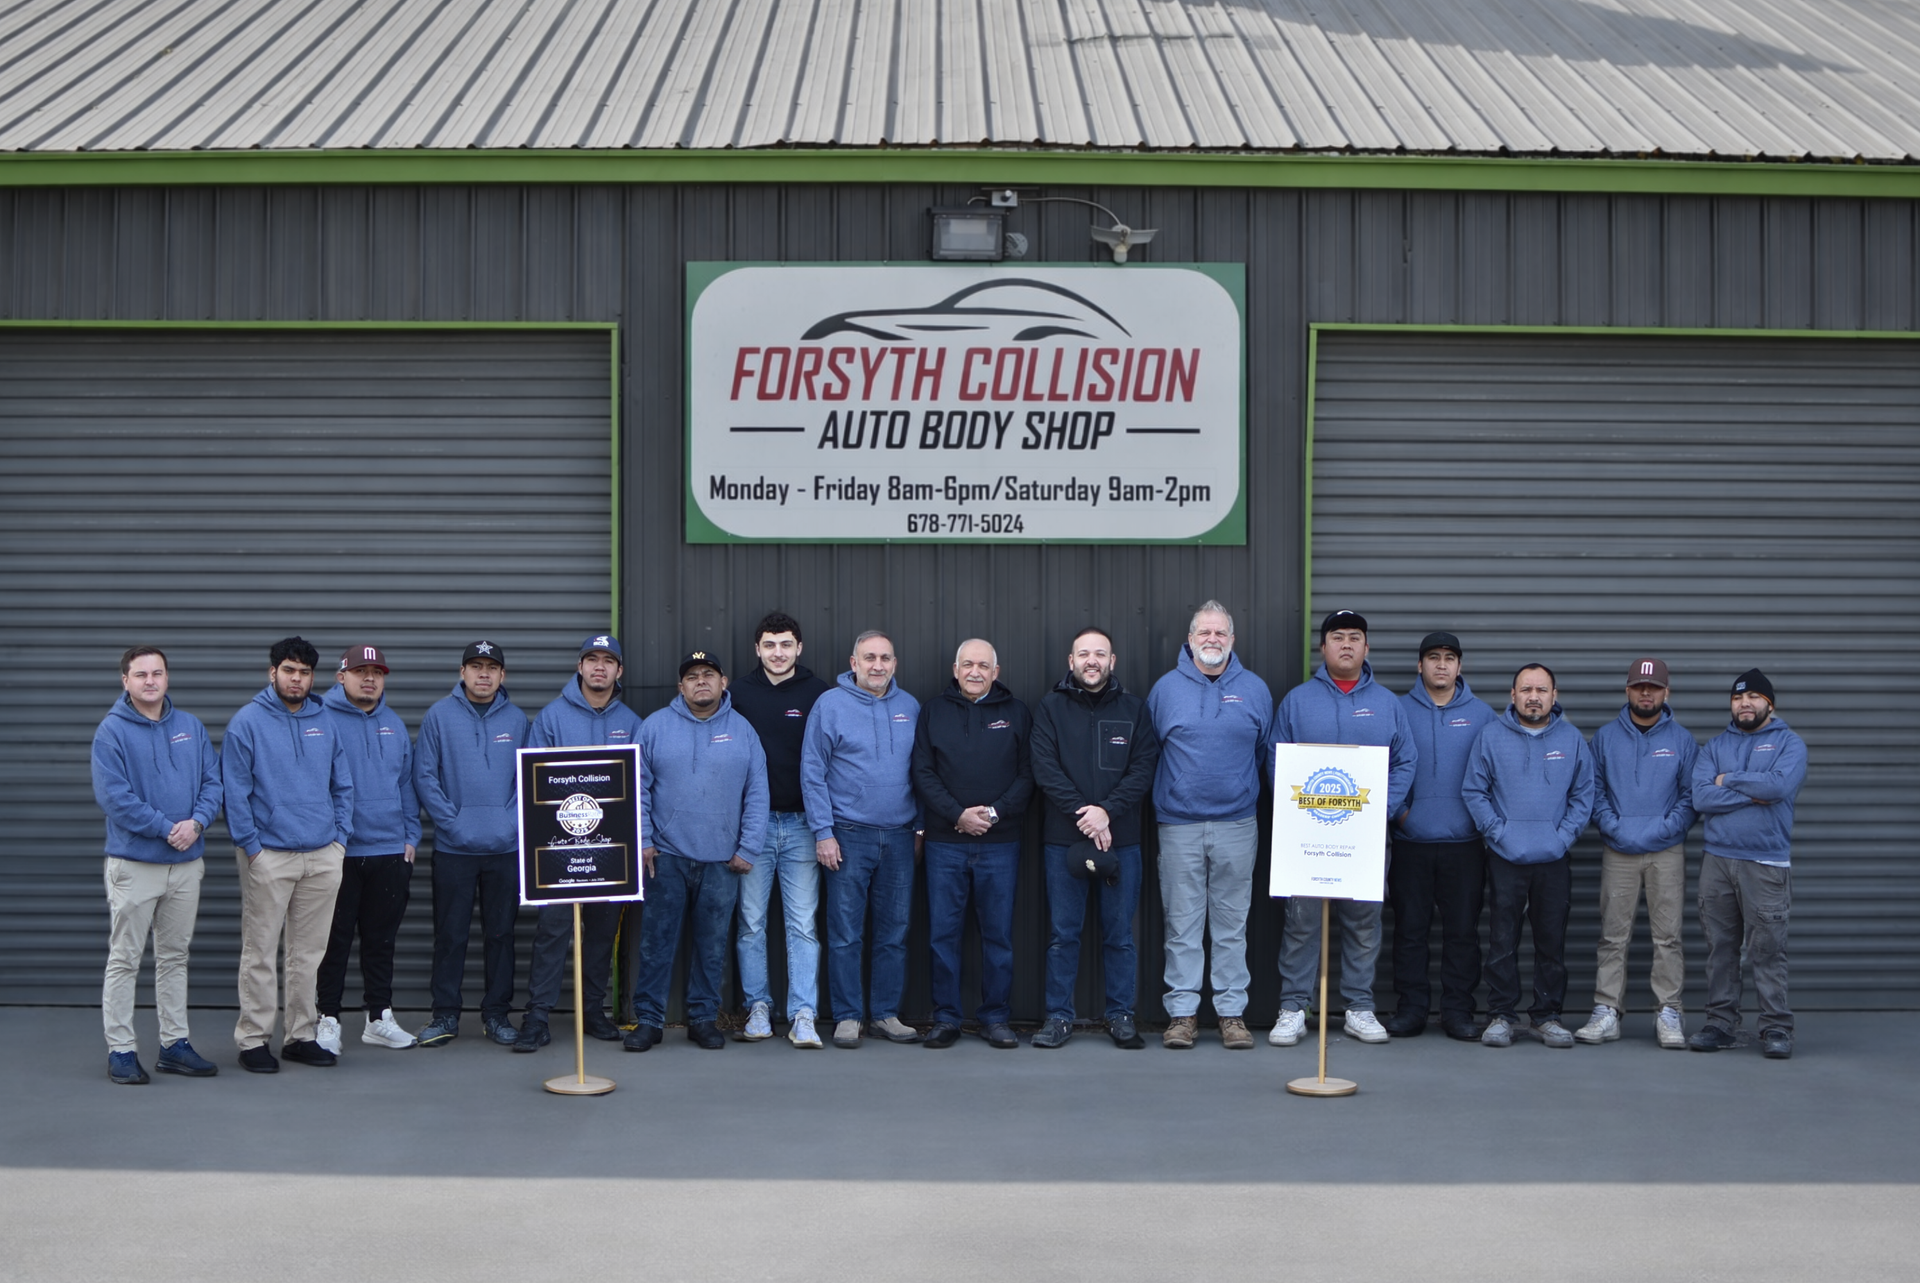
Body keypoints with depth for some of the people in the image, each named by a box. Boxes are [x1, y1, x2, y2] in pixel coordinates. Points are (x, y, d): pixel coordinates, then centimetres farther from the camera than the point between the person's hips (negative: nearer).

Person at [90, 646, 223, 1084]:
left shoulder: (190, 726, 9)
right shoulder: (112, 731, -7)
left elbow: (213, 780, 7)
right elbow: (113, 795, -14)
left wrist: (197, 821, -12)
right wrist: (166, 828, -18)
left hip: (187, 863, 5)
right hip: (133, 863, -5)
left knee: (175, 957, 12)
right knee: (124, 959, 1)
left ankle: (175, 1044, 20)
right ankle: (121, 1049, 7)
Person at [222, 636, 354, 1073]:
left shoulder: (324, 723, 11)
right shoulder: (248, 721, -3)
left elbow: (343, 786, 15)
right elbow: (234, 790, -6)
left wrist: (340, 837, 6)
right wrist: (250, 845, -10)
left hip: (323, 857, 4)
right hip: (269, 856, -4)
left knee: (309, 953, 10)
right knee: (260, 953, 0)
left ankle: (301, 1036, 18)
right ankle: (253, 1039, 7)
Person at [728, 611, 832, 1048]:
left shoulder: (818, 694, 3)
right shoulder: (738, 694, 4)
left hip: (802, 823, -1)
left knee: (803, 923, -2)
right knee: (751, 922, 5)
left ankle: (803, 1016, 0)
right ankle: (758, 1008, 15)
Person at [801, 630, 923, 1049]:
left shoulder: (910, 707, 8)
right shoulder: (830, 705, -3)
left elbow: (920, 773, 14)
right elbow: (812, 773, -4)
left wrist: (920, 828, 9)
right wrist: (823, 832, -9)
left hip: (899, 837, 3)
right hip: (849, 837, -3)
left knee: (894, 932, 8)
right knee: (845, 934, 0)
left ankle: (886, 1014, 17)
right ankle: (847, 1016, 8)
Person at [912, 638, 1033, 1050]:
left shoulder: (1016, 714, 7)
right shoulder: (934, 712, 8)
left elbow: (1027, 775, 1)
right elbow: (923, 773, 1)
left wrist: (995, 812, -13)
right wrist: (957, 814, -11)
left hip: (1000, 843, 0)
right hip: (945, 842, 0)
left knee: (998, 933, 3)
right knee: (943, 932, 2)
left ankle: (996, 1018, 12)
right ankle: (945, 1018, 11)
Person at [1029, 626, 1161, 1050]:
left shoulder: (1133, 708, 7)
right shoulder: (1050, 708, 5)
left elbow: (1144, 769, -1)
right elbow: (1045, 770, -4)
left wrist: (1107, 810, -14)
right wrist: (1082, 814, -14)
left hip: (1121, 837, 1)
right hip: (1063, 838, 0)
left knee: (1120, 933, 5)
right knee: (1062, 933, 3)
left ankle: (1121, 1016, 15)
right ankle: (1059, 1017, 11)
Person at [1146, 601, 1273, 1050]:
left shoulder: (1254, 690, 7)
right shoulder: (1166, 689, 4)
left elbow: (1269, 754, 12)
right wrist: (1158, 799, 5)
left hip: (1237, 825, 1)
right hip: (1179, 825, 0)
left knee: (1232, 925, 5)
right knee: (1182, 925, 2)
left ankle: (1232, 1012, 11)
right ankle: (1182, 1012, 8)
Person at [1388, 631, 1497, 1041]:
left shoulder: (1480, 713, 6)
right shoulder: (1398, 710, 4)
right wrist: (1395, 808, -5)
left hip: (1464, 841, 0)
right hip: (1410, 840, 0)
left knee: (1463, 929, 3)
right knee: (1410, 928, 4)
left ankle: (1458, 1010, 12)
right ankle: (1410, 1009, 11)